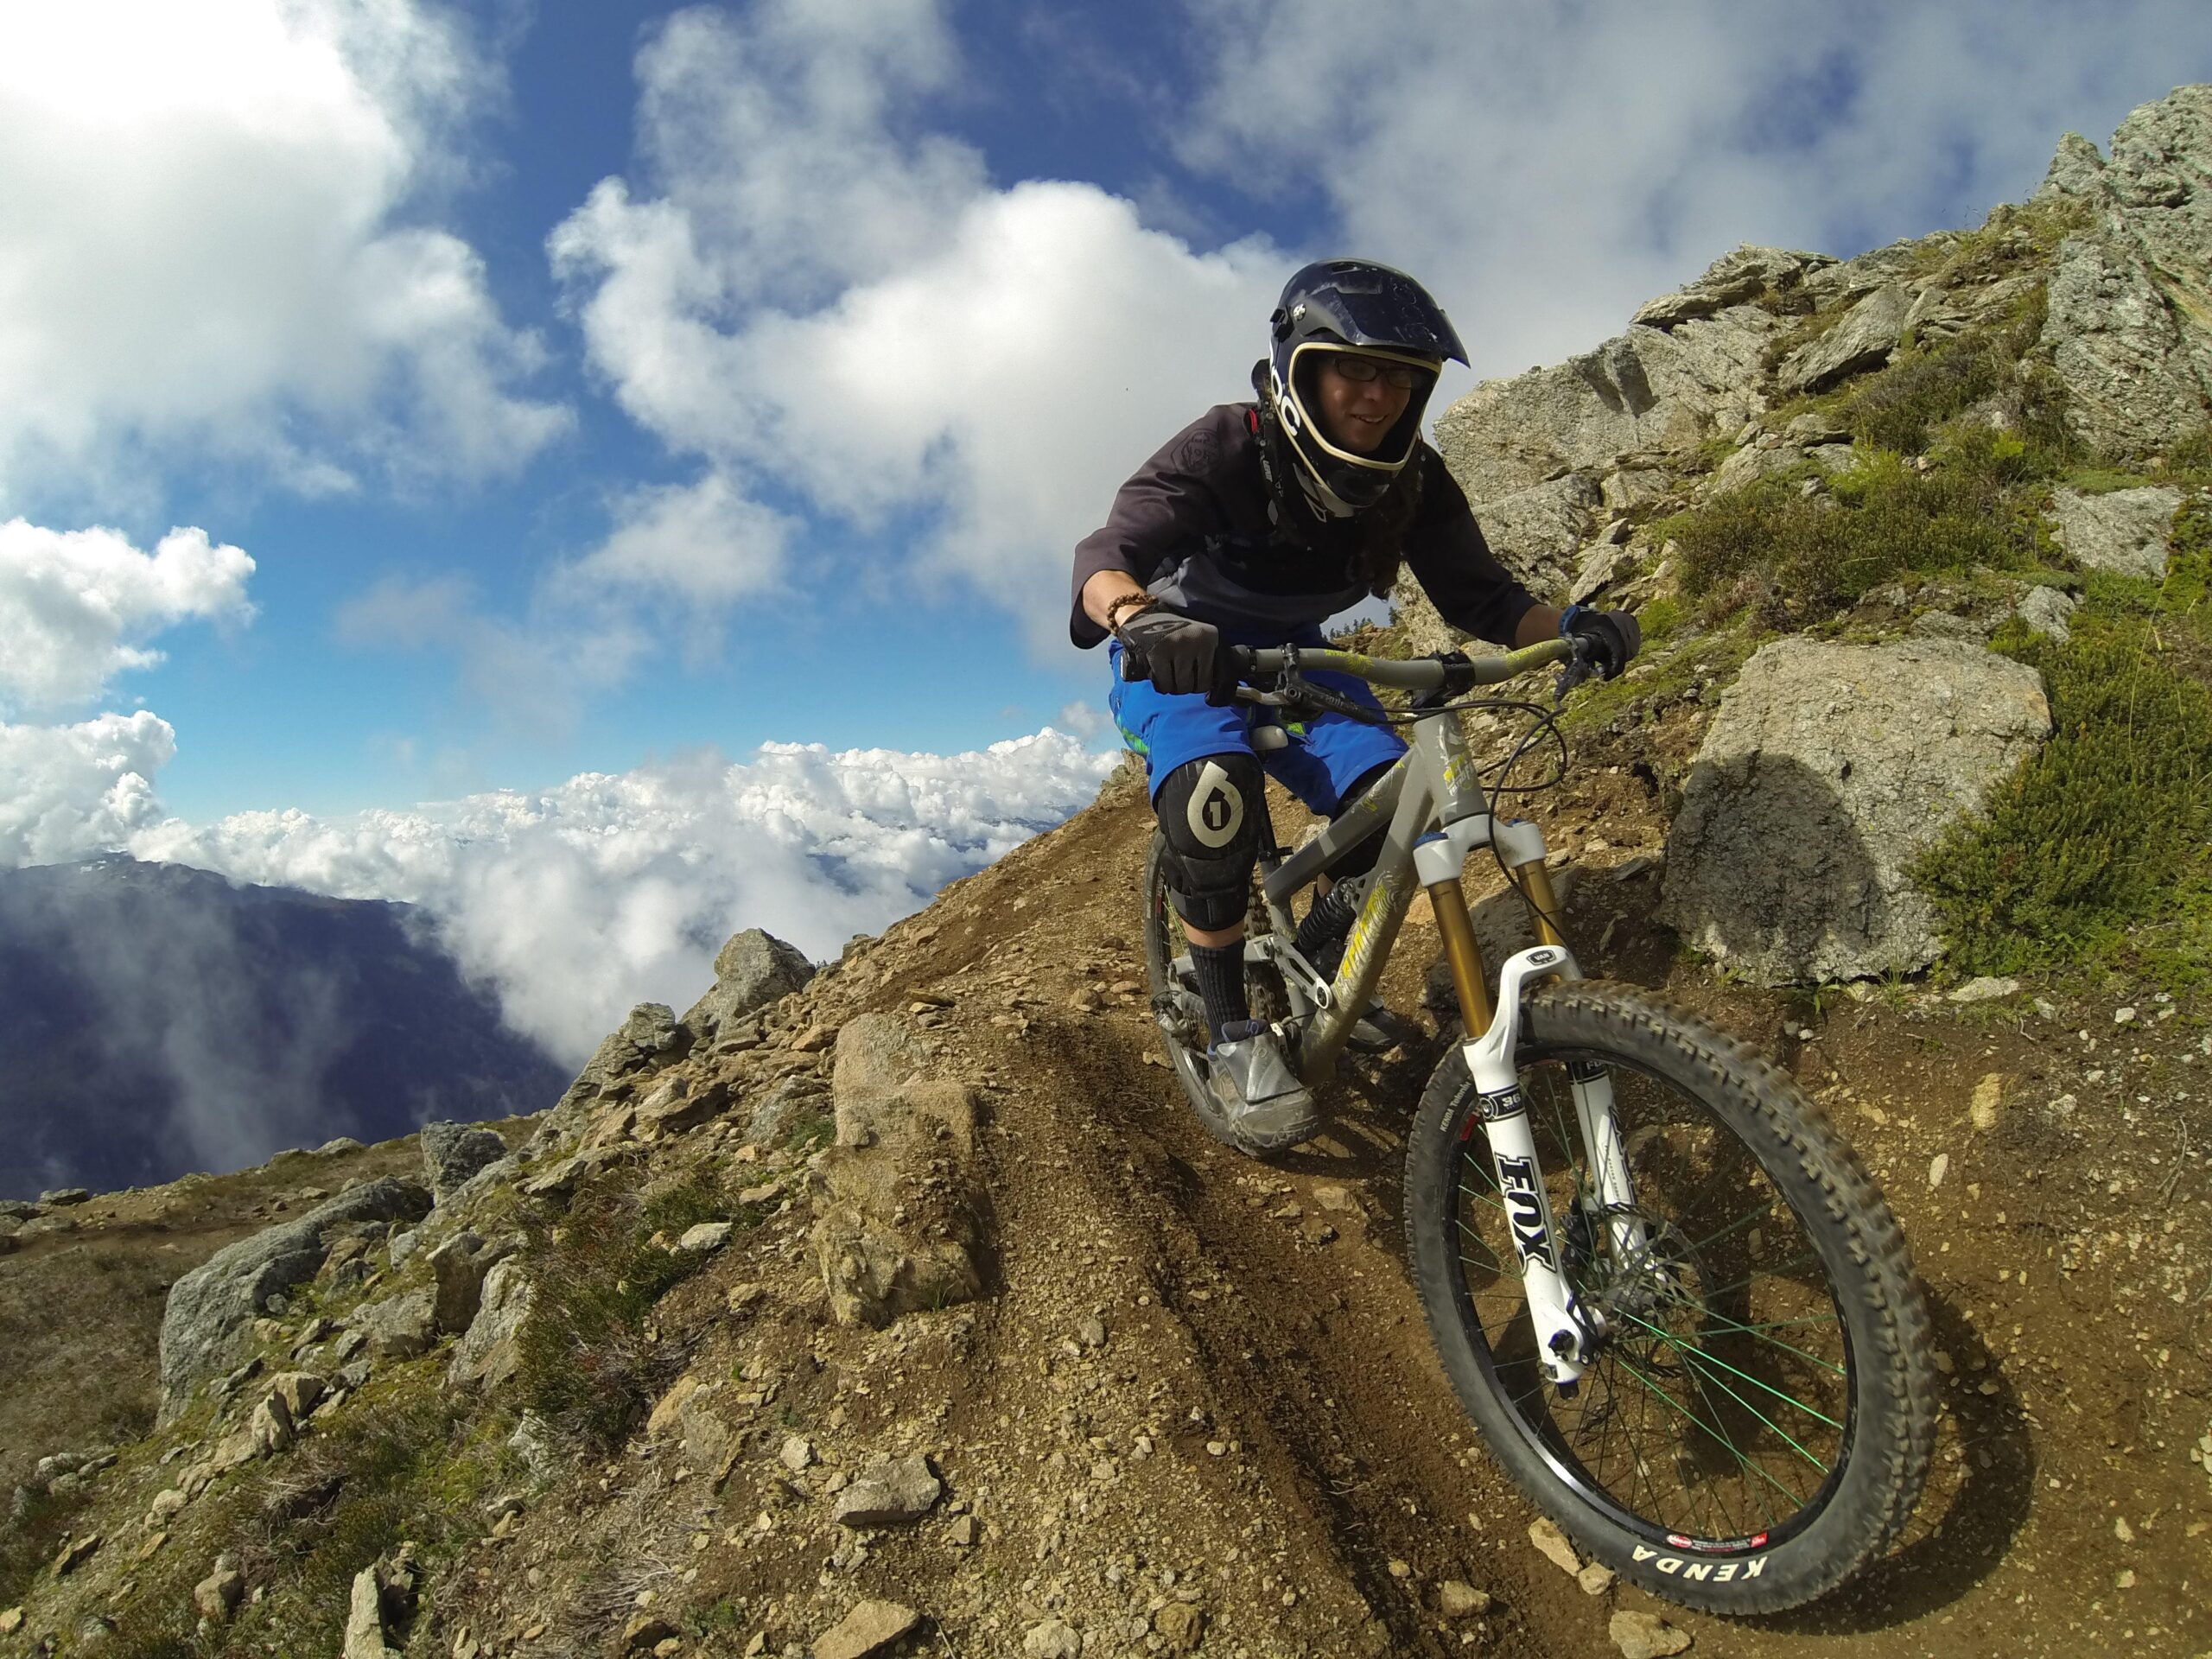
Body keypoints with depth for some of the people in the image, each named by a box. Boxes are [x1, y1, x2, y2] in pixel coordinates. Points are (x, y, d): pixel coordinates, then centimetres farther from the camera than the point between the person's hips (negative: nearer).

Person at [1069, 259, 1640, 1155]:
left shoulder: (1415, 482, -12)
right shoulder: (1226, 448, -25)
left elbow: (1479, 596, -8)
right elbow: (1107, 552, -36)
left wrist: (1568, 626, -30)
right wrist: (1139, 616, -60)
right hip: (1180, 657, -4)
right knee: (1214, 794, -35)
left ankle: (1313, 972, 10)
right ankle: (1233, 1035, -17)